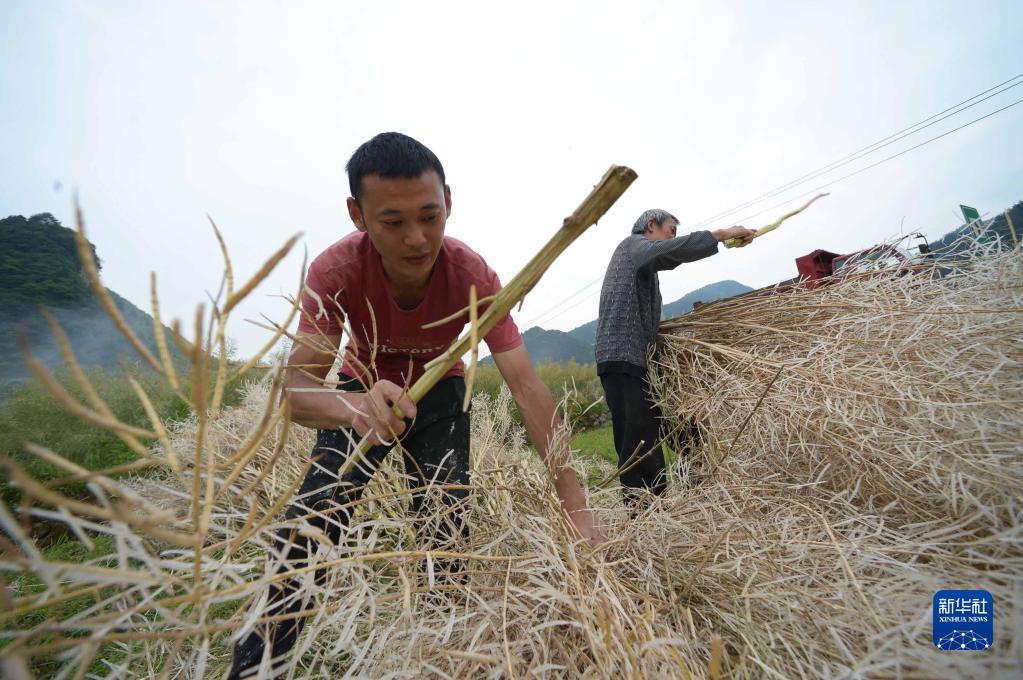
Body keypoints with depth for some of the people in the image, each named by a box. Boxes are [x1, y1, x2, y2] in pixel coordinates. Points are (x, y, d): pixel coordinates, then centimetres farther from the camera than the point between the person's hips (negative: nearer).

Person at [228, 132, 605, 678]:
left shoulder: (472, 275, -31)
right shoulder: (335, 269, -30)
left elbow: (527, 387, -34)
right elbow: (297, 387, -35)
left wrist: (575, 505, -39)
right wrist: (352, 406, -59)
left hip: (439, 394, 0)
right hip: (361, 391, 0)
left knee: (447, 533, -3)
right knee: (309, 530, -13)